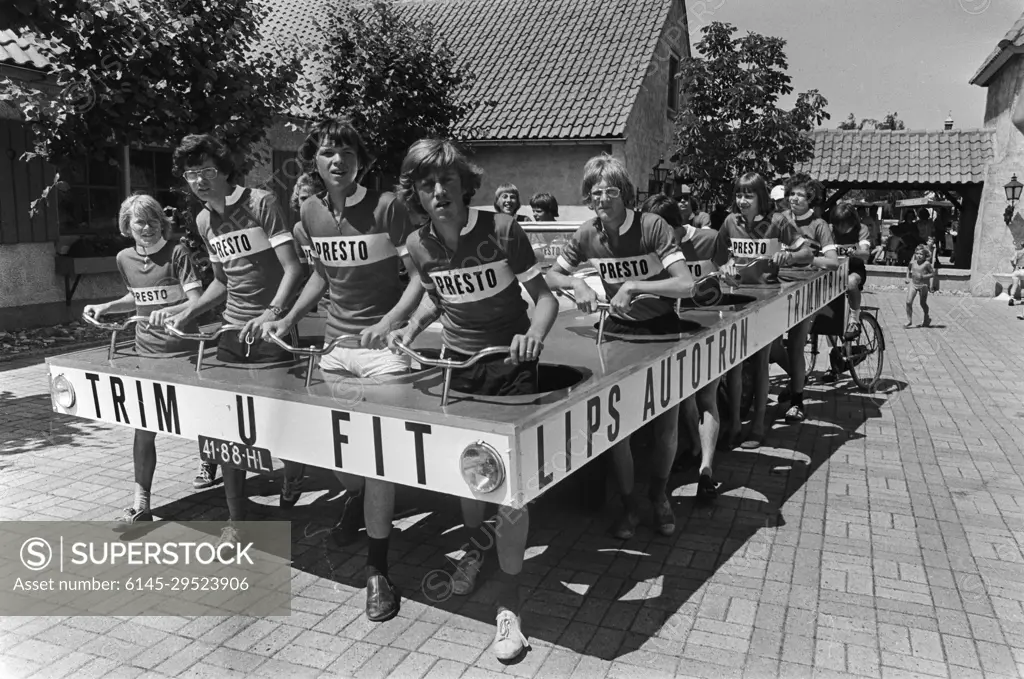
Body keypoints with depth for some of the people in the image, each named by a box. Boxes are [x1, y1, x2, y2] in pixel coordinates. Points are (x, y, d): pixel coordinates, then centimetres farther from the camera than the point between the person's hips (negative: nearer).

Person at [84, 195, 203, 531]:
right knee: (144, 429, 0)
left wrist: (168, 311, -34)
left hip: (183, 351, -4)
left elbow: (196, 302, -16)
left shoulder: (177, 253, -9)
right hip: (148, 352, 4)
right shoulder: (125, 258, 7)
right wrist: (106, 307, 12)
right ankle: (141, 505, 7)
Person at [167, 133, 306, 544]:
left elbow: (293, 269, -15)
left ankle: (291, 486, 32)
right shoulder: (204, 221, 10)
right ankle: (236, 520, 15)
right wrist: (185, 315, 12)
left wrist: (272, 313, -29)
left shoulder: (261, 203, -10)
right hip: (232, 333, 6)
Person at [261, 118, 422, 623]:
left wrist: (389, 322, -24)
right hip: (335, 341, 6)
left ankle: (378, 570, 4)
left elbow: (421, 275, -11)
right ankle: (355, 500, 46)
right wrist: (288, 319, 11)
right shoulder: (310, 212, 6)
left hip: (384, 341, -5)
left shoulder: (386, 206, -11)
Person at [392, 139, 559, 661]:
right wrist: (412, 327, 0)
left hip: (510, 364, -4)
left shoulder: (502, 229, -17)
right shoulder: (419, 245, -4)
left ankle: (509, 606, 7)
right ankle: (474, 547, 48)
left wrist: (536, 334, -32)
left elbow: (545, 296, -12)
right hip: (458, 363, 4)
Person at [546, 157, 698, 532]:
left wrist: (633, 285, -36)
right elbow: (550, 276, 4)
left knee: (666, 428, 1)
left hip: (661, 330, -2)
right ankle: (628, 504, 20)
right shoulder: (587, 235, -7)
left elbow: (687, 285, -27)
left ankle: (659, 492, 30)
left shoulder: (652, 226, -19)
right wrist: (576, 283, -16)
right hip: (617, 331, 2)